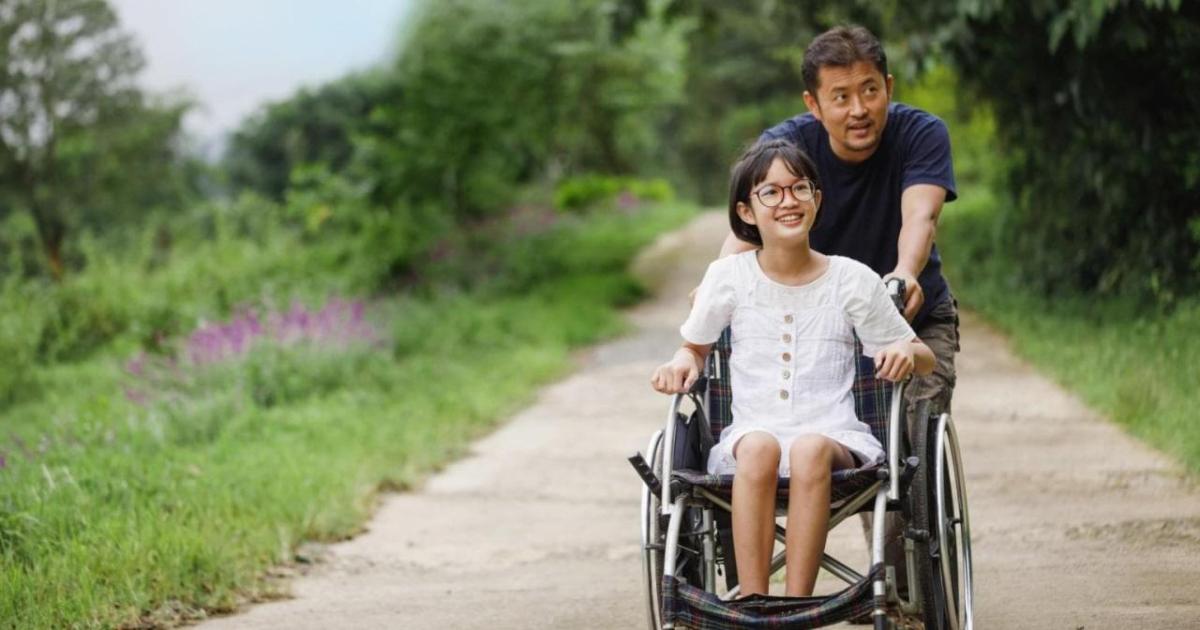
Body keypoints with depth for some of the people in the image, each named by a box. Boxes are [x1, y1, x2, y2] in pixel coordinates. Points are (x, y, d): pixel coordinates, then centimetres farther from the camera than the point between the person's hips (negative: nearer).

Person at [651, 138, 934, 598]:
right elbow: (695, 345, 23)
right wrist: (682, 363, -2)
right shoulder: (728, 277, 8)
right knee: (758, 447, -37)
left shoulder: (853, 280, 7)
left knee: (810, 449, -38)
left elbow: (924, 359, 15)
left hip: (834, 436, 0)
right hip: (750, 434, 0)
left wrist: (905, 354, -9)